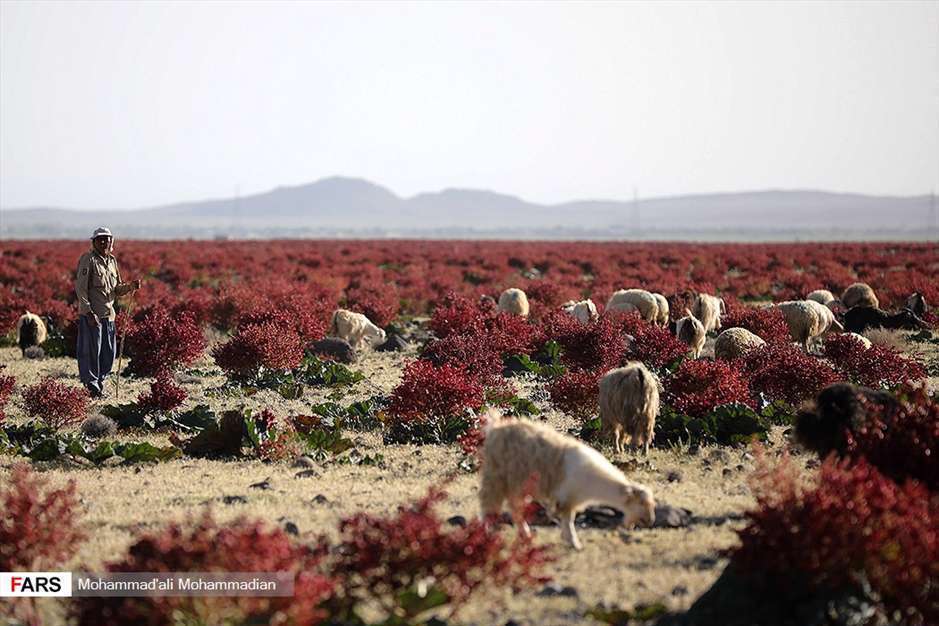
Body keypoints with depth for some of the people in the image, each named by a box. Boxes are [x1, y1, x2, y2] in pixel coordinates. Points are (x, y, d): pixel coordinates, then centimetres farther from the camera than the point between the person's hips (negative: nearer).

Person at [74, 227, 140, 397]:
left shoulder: (112, 261, 14)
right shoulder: (88, 260, -8)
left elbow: (117, 289, 20)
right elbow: (81, 288, -12)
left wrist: (130, 286, 0)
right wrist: (89, 312, -19)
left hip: (108, 314, 7)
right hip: (91, 314, -7)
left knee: (109, 352, 10)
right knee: (91, 351, -5)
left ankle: (100, 384, 20)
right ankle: (91, 386, 1)